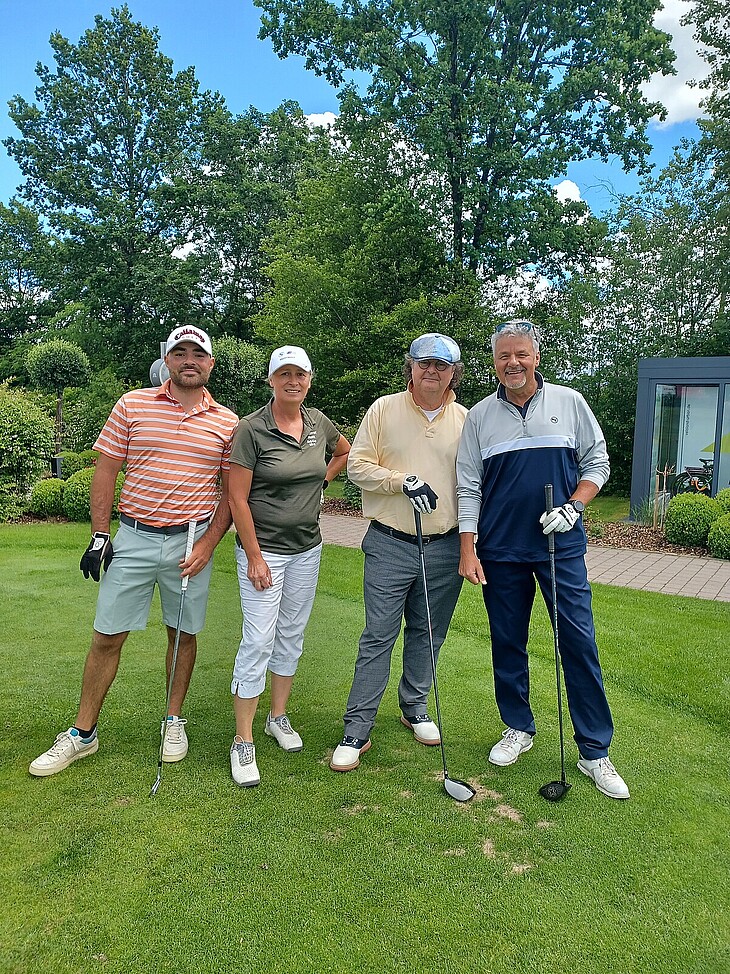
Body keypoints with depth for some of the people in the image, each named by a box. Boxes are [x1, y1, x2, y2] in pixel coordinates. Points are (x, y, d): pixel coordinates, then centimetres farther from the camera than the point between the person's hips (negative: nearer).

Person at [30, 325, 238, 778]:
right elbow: (106, 470, 4)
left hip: (191, 541, 0)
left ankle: (174, 720, 31)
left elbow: (232, 491, 5)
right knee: (107, 636, 6)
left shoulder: (227, 422, 3)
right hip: (133, 537, 0)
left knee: (184, 634, 11)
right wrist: (99, 536, -2)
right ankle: (83, 733, 21)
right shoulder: (133, 405, 2)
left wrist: (208, 544, -4)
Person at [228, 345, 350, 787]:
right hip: (264, 549, -5)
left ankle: (279, 717, 32)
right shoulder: (251, 428, -12)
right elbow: (238, 498, -13)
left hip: (308, 548, 6)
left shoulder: (318, 422, 3)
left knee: (292, 635, 15)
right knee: (258, 640, -6)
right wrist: (255, 558, -14)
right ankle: (243, 741, 6)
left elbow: (345, 452, 26)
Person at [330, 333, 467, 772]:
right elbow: (358, 465, -3)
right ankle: (357, 730, 9)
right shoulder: (384, 409, 0)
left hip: (445, 548, 3)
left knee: (428, 635, 15)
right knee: (378, 637, -1)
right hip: (390, 546, -2)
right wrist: (402, 480, -17)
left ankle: (415, 708, 35)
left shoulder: (466, 420, 6)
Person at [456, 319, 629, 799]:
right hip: (500, 549, 1)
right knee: (508, 643, 10)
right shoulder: (480, 415, 4)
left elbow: (597, 463, 7)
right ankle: (519, 729, 29)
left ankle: (595, 751, 12)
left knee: (579, 642, -1)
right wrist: (468, 550, -2)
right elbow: (469, 487, 3)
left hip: (560, 544, -1)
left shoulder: (569, 402, 4)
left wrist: (573, 507, -10)